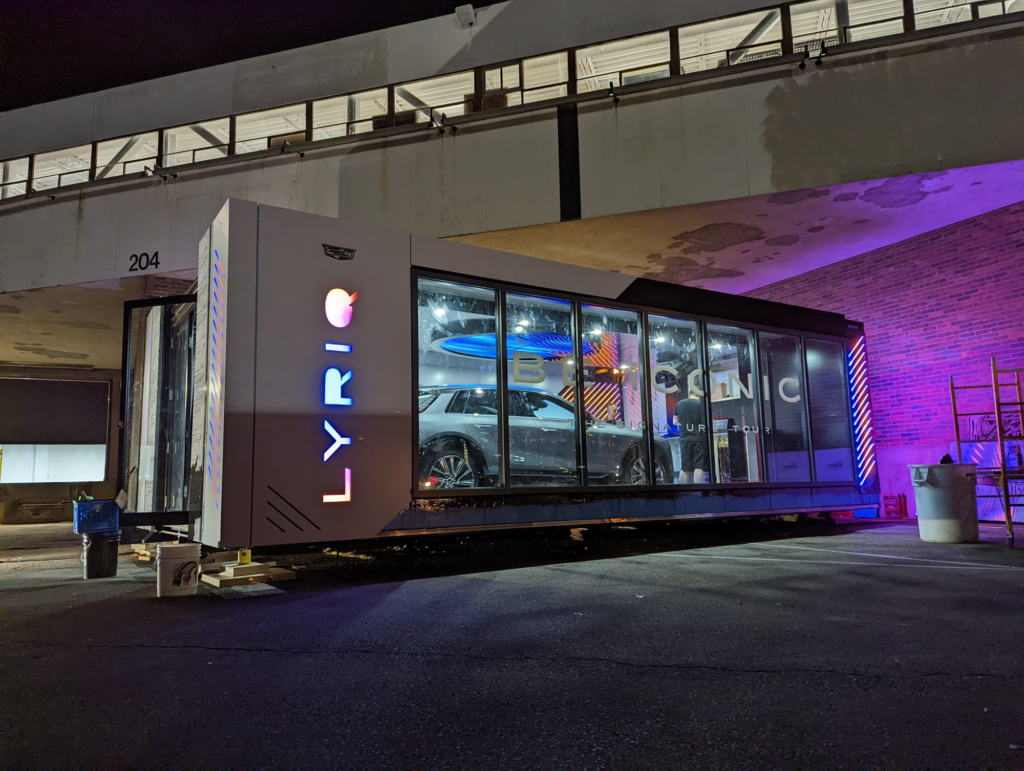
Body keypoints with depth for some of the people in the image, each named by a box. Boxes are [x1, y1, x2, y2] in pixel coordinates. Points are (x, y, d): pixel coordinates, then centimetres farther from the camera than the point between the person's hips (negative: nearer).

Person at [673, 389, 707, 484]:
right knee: (699, 466, -2)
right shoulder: (701, 404, -3)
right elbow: (705, 423, -7)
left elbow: (675, 421, 16)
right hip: (699, 438, -4)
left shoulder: (679, 404, 9)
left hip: (684, 439, 4)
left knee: (684, 468, 8)